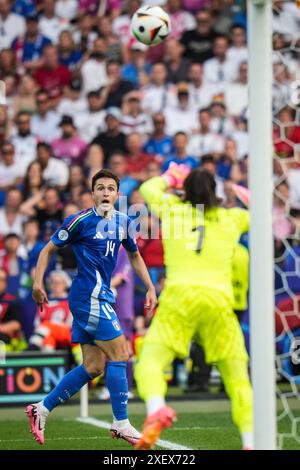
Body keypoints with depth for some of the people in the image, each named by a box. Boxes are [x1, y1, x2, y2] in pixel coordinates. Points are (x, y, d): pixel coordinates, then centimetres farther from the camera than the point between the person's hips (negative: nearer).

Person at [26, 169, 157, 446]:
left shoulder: (123, 222, 10)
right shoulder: (81, 221, -10)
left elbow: (134, 256, 24)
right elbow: (48, 249, -4)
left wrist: (150, 287, 16)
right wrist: (38, 281, -16)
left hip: (100, 297, 8)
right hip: (89, 296, -8)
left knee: (93, 367, 8)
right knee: (119, 355, -10)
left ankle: (41, 410, 15)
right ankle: (121, 424, -4)